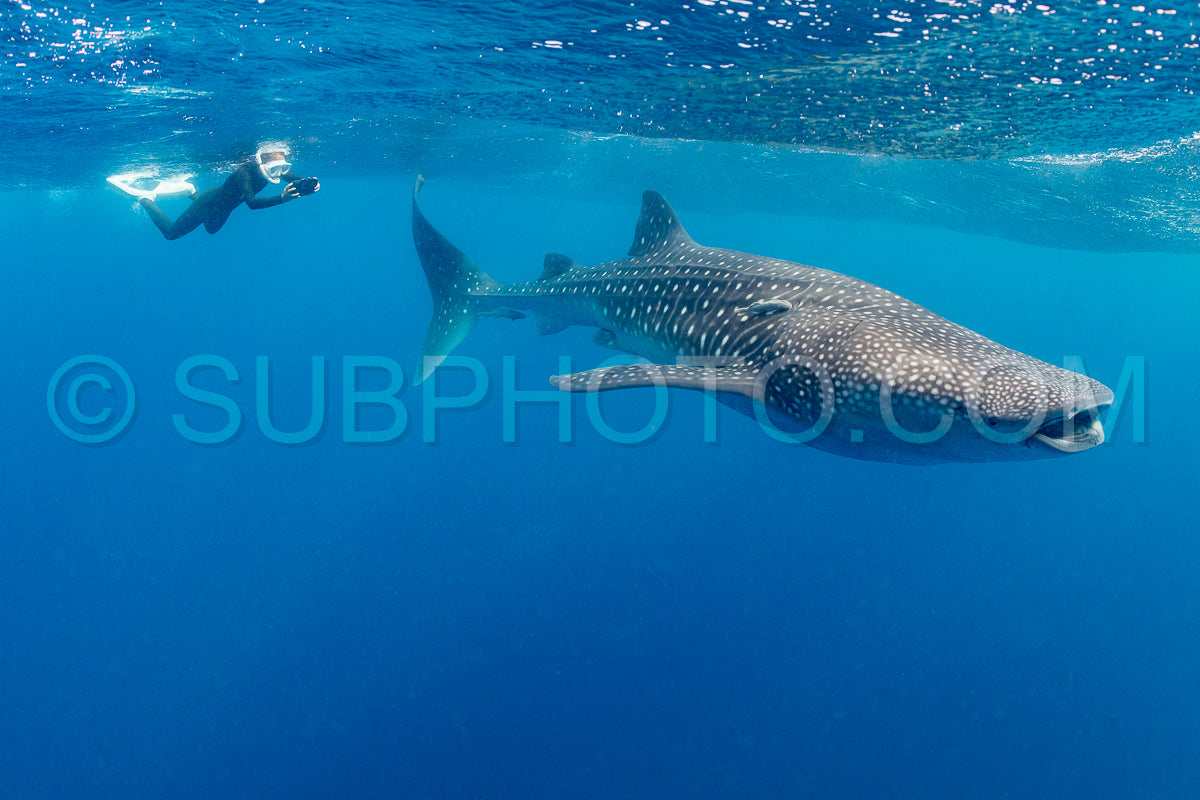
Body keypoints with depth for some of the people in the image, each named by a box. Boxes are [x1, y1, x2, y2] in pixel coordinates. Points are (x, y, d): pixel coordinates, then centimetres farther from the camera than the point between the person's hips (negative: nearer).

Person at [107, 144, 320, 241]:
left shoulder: (276, 167, -19)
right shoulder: (244, 173, -40)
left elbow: (298, 183, -15)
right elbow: (252, 202, -52)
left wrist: (310, 185, -39)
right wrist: (281, 199, -65)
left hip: (221, 211, 8)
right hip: (210, 204, -8)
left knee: (212, 229, 38)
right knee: (170, 232, 6)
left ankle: (188, 190, 41)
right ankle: (144, 197, 22)